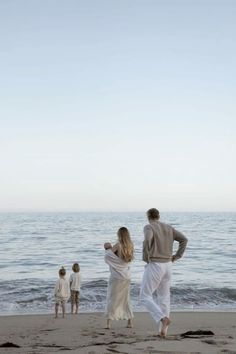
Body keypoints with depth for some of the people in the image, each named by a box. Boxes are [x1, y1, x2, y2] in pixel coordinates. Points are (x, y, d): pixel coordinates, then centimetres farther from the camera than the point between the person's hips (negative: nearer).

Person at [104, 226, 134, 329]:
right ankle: (130, 322, 18)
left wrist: (108, 248, 10)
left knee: (111, 298, 0)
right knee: (126, 299, 16)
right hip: (126, 277, 5)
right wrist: (111, 248, 17)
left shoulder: (118, 245, -12)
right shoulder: (130, 246, 5)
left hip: (116, 276, -5)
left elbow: (108, 256, -11)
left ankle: (108, 323, -6)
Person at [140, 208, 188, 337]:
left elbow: (147, 239, -32)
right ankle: (163, 330, 14)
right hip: (167, 265, 6)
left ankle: (163, 318, -16)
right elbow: (184, 239, 4)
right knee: (164, 297, 15)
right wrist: (176, 256, 7)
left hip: (153, 266, -6)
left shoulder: (148, 227, -9)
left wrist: (146, 257, -17)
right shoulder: (169, 228, 11)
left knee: (145, 297, 2)